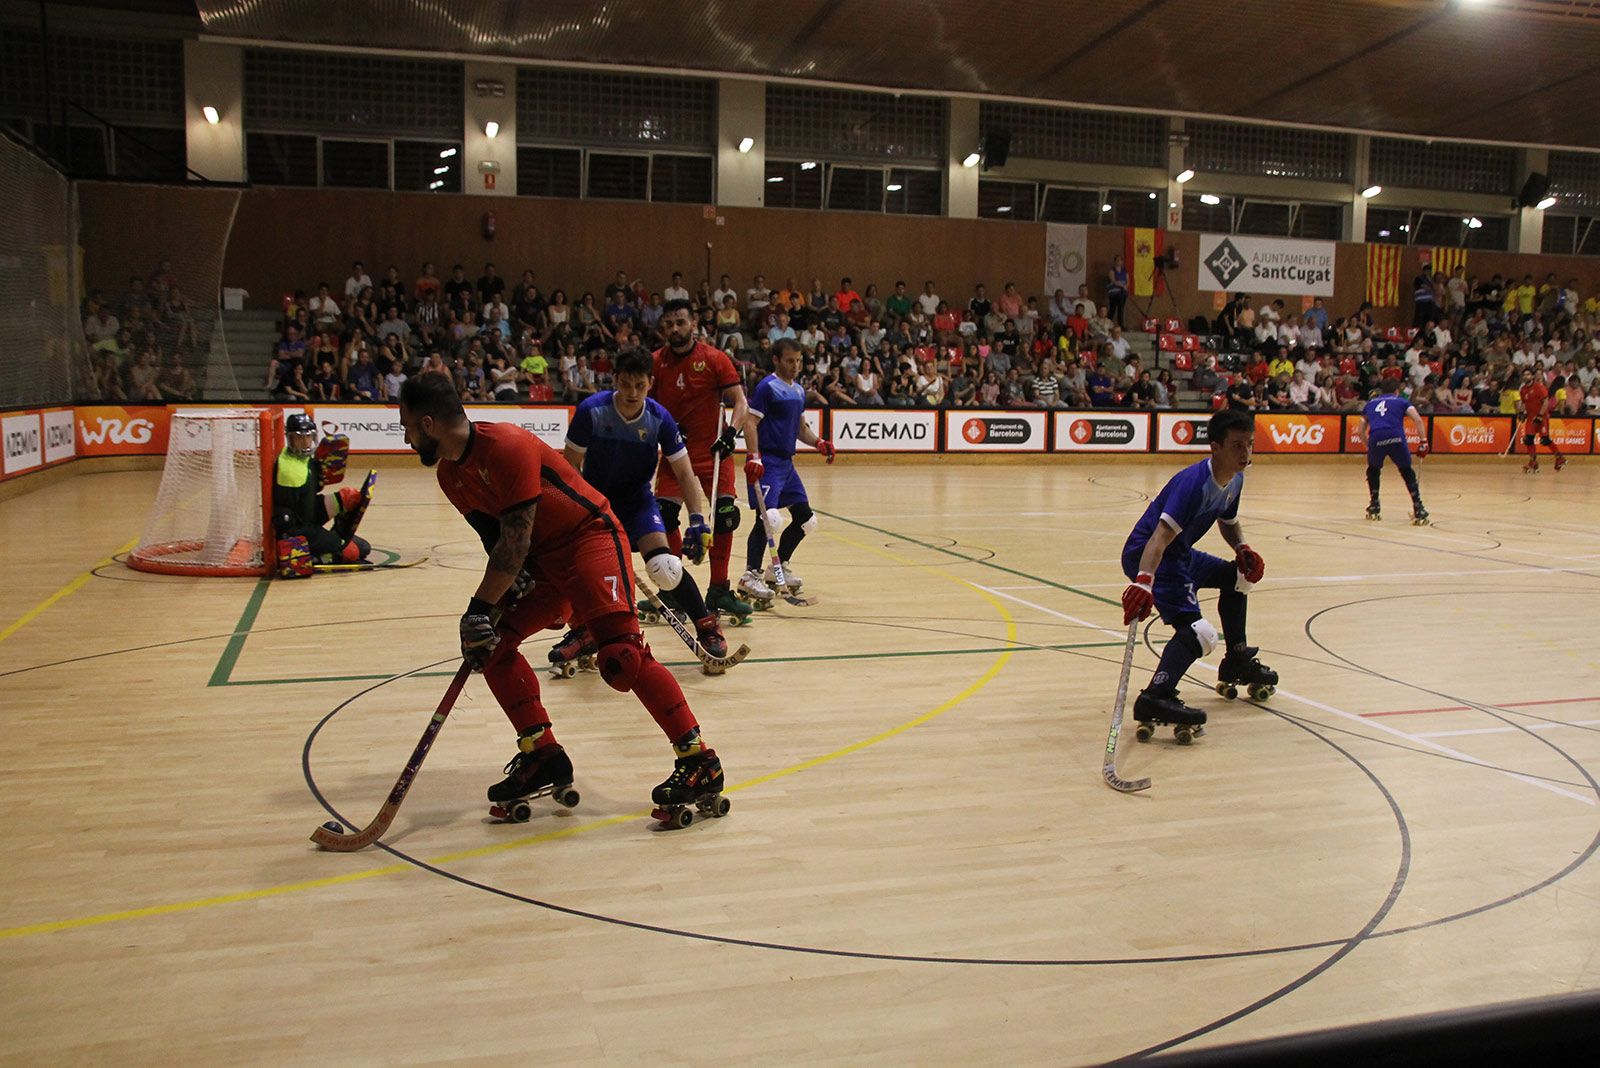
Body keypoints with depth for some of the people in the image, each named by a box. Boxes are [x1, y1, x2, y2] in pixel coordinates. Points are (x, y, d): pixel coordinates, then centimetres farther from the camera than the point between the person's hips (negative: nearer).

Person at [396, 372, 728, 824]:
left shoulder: (506, 446, -23)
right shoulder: (450, 473, 6)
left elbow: (515, 540, -23)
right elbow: (496, 537, 8)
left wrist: (479, 607, -19)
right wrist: (487, 607, -7)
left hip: (590, 536, -10)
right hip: (539, 557, 10)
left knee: (619, 654, -22)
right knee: (492, 644, 1)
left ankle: (699, 761, -16)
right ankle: (543, 756, 10)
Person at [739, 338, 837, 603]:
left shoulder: (799, 392, 17)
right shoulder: (767, 387, -8)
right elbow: (750, 422, -15)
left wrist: (819, 443, 7)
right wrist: (754, 457, -27)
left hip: (786, 462, 9)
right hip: (766, 462, -9)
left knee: (804, 516, 12)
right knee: (768, 517, -19)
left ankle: (778, 568, 25)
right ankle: (750, 575, -14)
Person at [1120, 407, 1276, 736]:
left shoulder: (1235, 480, 4)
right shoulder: (1194, 482, -26)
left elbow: (1229, 522, 22)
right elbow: (1161, 535, -38)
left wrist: (1242, 549, 0)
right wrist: (1144, 581, -52)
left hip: (1181, 553, 10)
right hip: (1148, 556, -10)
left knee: (1238, 576, 24)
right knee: (1199, 631, -25)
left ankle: (1237, 661, 37)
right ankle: (1155, 698, -33)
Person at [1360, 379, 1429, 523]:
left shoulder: (1371, 403, 31)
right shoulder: (1402, 401, 24)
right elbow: (1418, 420, 8)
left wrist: (1368, 447, 41)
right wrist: (1424, 442, 8)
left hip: (1375, 438, 1)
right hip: (1396, 438, -1)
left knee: (1373, 470, 28)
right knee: (1407, 472, 18)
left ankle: (1374, 507, 27)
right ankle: (1418, 510, 10)